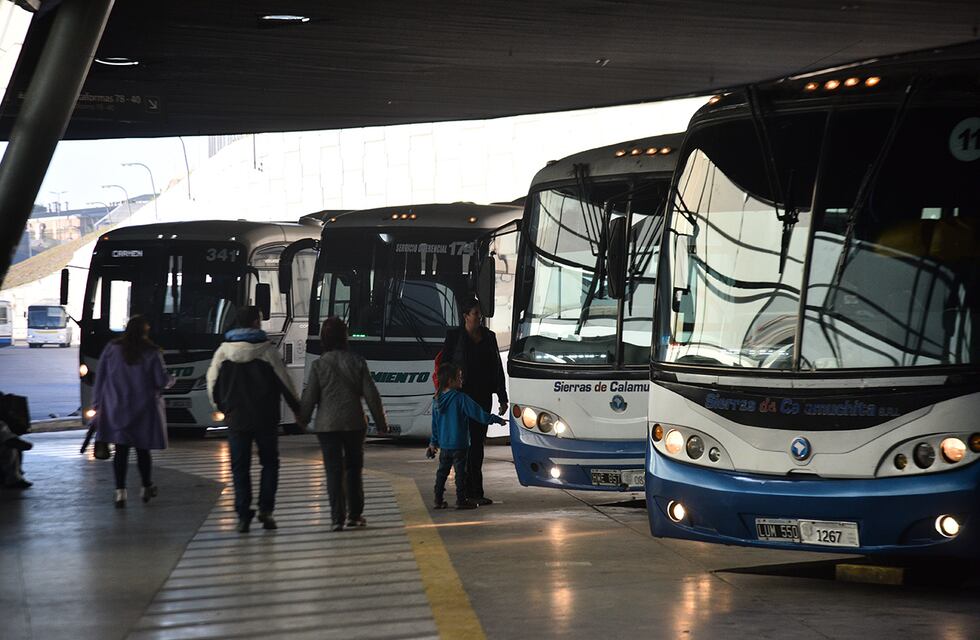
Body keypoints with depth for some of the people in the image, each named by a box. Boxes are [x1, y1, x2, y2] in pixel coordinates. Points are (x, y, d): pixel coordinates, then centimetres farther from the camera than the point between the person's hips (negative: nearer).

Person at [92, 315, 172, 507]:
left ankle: (120, 491, -7)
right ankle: (146, 488, 24)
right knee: (143, 449, 12)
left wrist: (97, 404, 7)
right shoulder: (152, 353, -8)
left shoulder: (112, 349, -1)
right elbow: (161, 381, -6)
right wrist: (171, 381, 17)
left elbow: (100, 378, 1)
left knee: (121, 450, 2)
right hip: (144, 410, -1)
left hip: (116, 410, 1)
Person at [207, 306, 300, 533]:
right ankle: (265, 509, 2)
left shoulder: (223, 351, 0)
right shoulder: (267, 350, -8)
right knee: (269, 463, 13)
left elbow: (212, 383, 5)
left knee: (240, 467, 7)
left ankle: (243, 515, 2)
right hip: (265, 418, -2)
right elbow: (285, 382, -4)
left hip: (236, 418, 2)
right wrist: (297, 408, 9)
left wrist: (220, 406, 23)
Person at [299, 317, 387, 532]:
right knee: (354, 469, 16)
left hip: (327, 425, -2)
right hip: (354, 423, 2)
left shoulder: (319, 364, -7)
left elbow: (309, 397, -3)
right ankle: (355, 515, 19)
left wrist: (303, 420, 13)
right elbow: (371, 395, 0)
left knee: (334, 471, 0)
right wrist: (381, 422, 10)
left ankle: (337, 518, -7)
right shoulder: (357, 362, -2)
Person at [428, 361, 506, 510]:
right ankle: (461, 500, 5)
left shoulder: (437, 400, 4)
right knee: (460, 471, 2)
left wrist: (434, 443, 20)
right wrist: (497, 419, -6)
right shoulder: (461, 399, -16)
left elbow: (435, 424, 12)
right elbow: (478, 413, -15)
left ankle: (438, 500, 15)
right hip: (459, 444, -6)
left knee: (442, 471, 14)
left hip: (444, 445, 6)